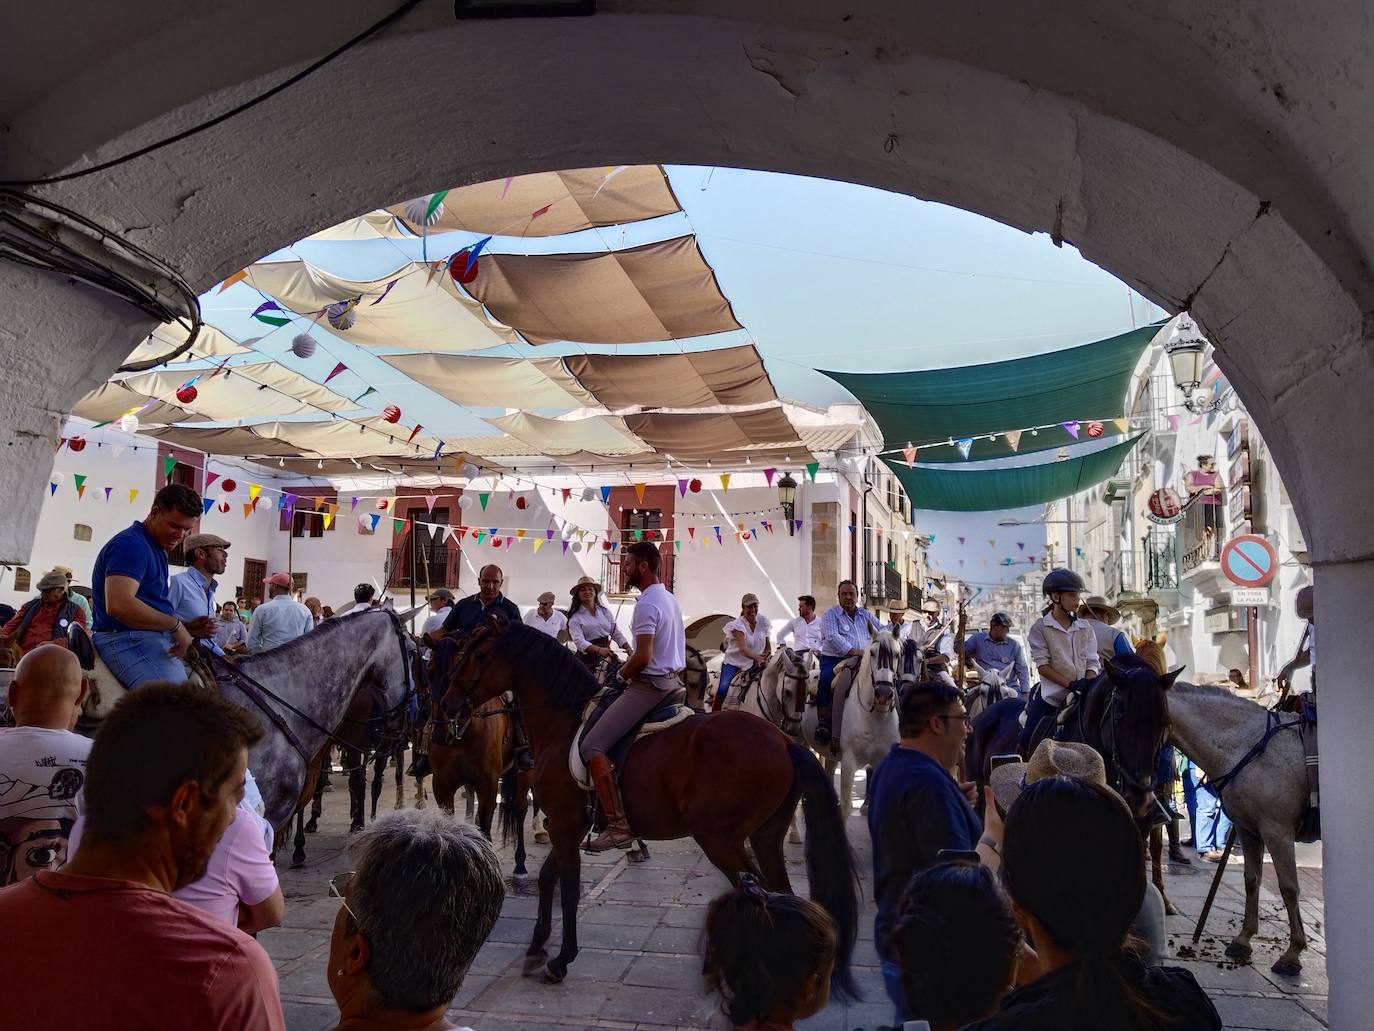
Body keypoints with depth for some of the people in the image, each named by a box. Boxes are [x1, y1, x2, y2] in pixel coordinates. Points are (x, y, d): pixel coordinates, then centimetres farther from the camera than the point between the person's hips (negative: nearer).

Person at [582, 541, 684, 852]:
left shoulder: (647, 604, -18)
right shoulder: (670, 599, 13)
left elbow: (643, 657, -25)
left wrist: (623, 672, -7)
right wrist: (631, 665, 19)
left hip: (649, 685, -11)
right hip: (674, 680, 11)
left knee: (592, 746, -13)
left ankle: (618, 826, -20)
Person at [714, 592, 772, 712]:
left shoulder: (763, 621, -1)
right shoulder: (737, 624, -15)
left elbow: (768, 647, 9)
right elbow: (743, 649, -28)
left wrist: (763, 658, -11)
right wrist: (757, 657, -46)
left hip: (754, 665, 4)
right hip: (734, 662, -4)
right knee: (723, 689, -24)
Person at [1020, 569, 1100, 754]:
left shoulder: (1085, 629, 8)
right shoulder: (1040, 627, -4)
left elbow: (1092, 663, 4)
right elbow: (1042, 666, -10)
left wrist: (1088, 687, -16)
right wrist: (1070, 684, -19)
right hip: (1051, 695, -4)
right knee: (1028, 743, -7)